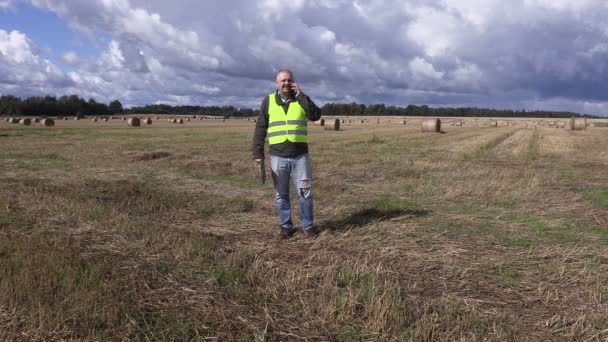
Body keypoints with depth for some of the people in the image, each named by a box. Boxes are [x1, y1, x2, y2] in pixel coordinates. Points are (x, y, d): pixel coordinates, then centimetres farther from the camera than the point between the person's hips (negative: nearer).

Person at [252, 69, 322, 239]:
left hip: (300, 156, 0)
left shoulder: (301, 99, 5)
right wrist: (258, 152, -3)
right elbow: (260, 128, 4)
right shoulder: (268, 101, 4)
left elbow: (316, 115, -13)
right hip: (278, 157, 1)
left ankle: (308, 226, 16)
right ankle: (286, 226, 20)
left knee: (305, 193, 3)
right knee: (281, 195, 8)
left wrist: (301, 95, -14)